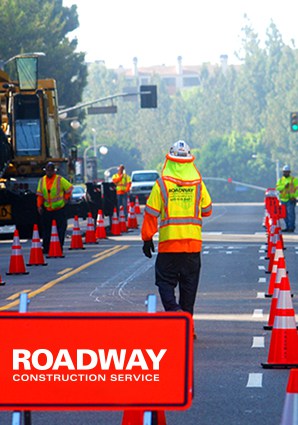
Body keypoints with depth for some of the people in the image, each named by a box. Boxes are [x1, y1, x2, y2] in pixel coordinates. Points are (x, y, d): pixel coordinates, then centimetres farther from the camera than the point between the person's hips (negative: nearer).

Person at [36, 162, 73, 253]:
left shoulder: (60, 179, -6)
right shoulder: (42, 180, 6)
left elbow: (69, 187, 4)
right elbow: (40, 194, 10)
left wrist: (66, 198, -1)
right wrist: (39, 205, 3)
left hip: (59, 209, -4)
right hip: (47, 209, 4)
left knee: (61, 228, -5)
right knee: (46, 229, 5)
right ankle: (46, 248, 10)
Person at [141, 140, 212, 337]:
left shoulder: (162, 183, -5)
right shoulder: (198, 183, 1)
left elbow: (151, 214, -4)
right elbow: (207, 210, 12)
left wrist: (147, 238, 4)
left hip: (168, 242, -2)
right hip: (193, 242, 2)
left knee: (165, 280, 5)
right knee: (189, 284, 10)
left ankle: (173, 310, -20)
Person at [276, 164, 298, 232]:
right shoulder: (280, 180, 14)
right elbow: (277, 188, 0)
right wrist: (284, 186, -17)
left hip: (291, 199, -5)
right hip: (283, 199, 5)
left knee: (291, 213, -13)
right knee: (285, 214, 5)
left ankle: (291, 227, -13)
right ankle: (287, 227, 12)